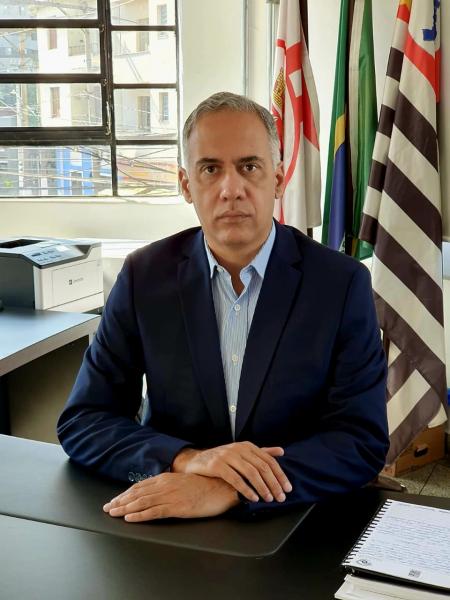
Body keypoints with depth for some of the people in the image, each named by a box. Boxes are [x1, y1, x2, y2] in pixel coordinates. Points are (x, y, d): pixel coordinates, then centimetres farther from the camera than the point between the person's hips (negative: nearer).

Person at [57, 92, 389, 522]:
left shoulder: (342, 283, -7)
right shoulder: (144, 275, -3)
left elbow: (363, 442, -11)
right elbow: (81, 421, -3)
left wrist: (228, 488, -24)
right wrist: (187, 459, -21)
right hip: (169, 519, 1)